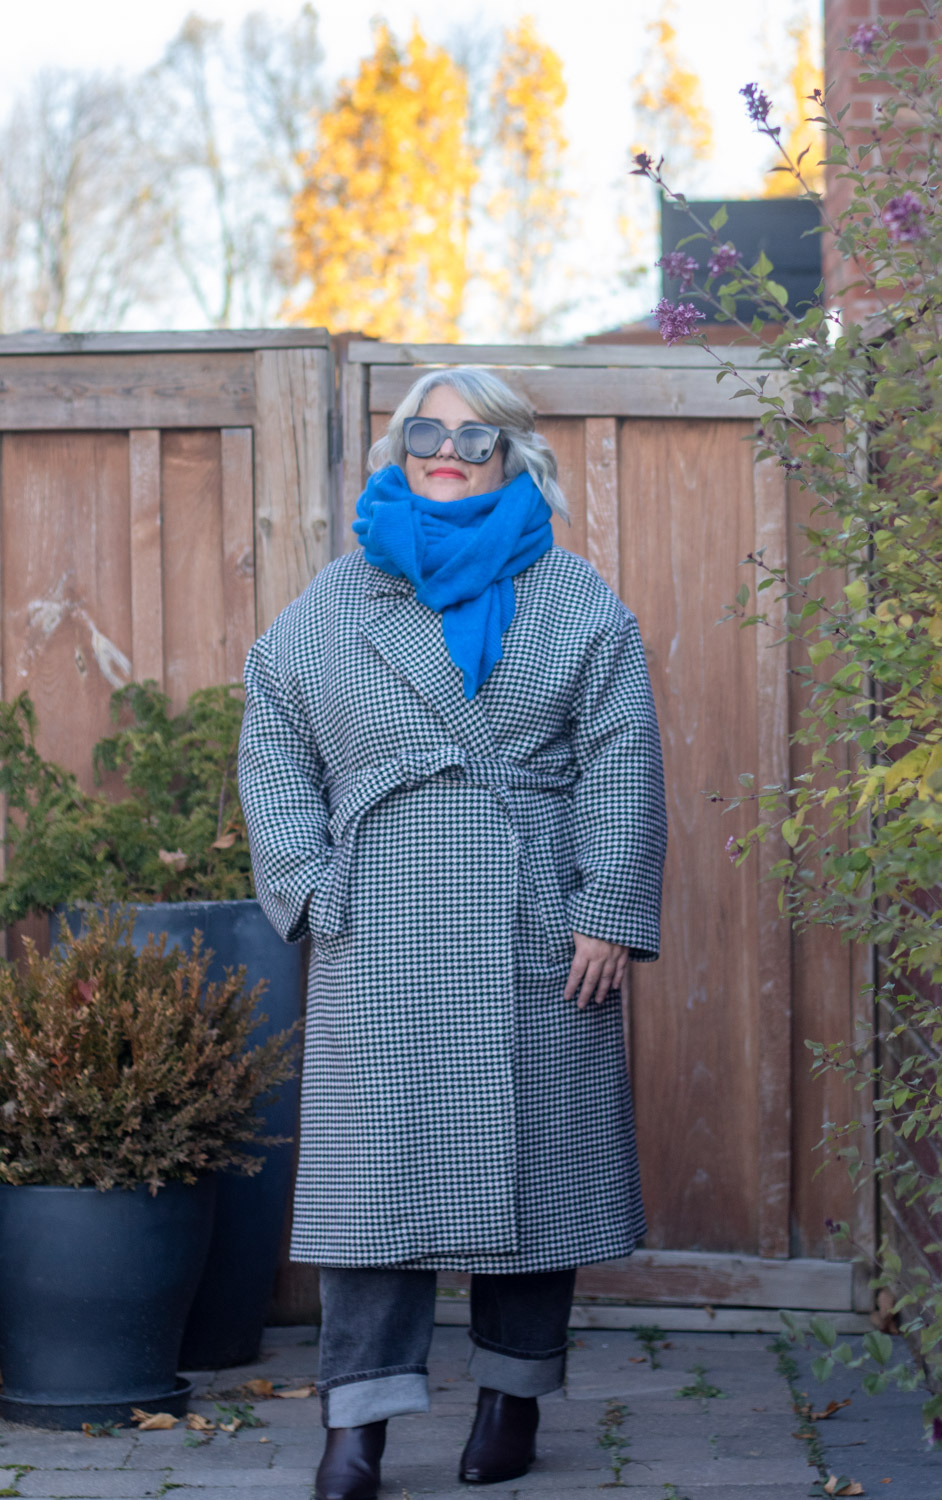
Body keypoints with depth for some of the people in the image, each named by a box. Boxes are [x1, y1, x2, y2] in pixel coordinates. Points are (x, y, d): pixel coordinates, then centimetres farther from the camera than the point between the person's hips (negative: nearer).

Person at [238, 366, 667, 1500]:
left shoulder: (572, 600, 7)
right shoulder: (332, 601, 12)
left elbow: (620, 763, 2)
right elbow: (271, 743, 11)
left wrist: (608, 911, -6)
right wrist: (311, 882, -1)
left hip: (534, 940, -1)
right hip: (376, 947, 1)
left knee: (531, 1154, 4)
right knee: (374, 1161, -4)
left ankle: (513, 1395, 18)